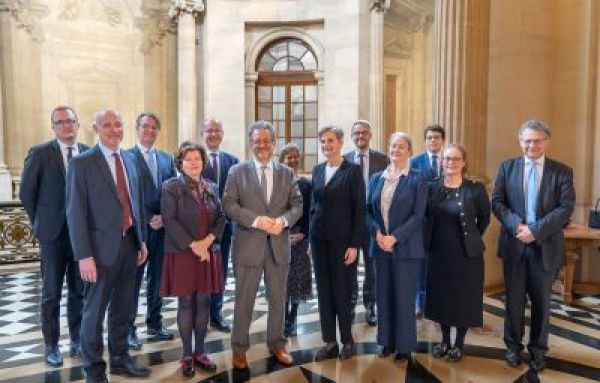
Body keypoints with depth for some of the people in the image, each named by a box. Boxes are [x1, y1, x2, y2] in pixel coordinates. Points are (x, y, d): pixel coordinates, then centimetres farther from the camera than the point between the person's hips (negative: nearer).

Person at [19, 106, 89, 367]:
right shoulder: (40, 153, -5)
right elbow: (26, 193, 1)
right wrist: (41, 223, 3)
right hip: (54, 235, -2)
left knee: (79, 291, 12)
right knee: (52, 293, 8)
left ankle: (77, 340, 26)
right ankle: (51, 346, 21)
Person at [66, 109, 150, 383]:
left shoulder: (130, 159, 9)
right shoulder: (82, 163, -8)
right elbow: (76, 212, -12)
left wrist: (142, 239, 12)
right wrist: (84, 255, -16)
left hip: (129, 243, 5)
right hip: (102, 246, -5)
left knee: (123, 306, 16)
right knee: (95, 309, 8)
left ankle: (120, 358, 33)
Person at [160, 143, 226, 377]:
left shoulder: (212, 187, 11)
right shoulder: (171, 187, -2)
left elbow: (221, 217, 5)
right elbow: (170, 220, -11)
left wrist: (207, 240, -11)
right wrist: (193, 245, -17)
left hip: (209, 253, 4)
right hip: (182, 253, -4)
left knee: (203, 302, 8)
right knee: (186, 303, 3)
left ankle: (200, 352, 20)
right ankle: (187, 355, 15)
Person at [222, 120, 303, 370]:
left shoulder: (286, 173, 10)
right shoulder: (237, 171, 2)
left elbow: (297, 204, 4)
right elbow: (229, 204, -7)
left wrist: (283, 220, -16)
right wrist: (256, 220, -19)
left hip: (279, 244, 3)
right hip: (248, 244, -2)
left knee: (278, 299, 13)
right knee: (244, 300, 7)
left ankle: (277, 345, 31)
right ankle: (239, 349, 24)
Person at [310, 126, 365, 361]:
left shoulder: (353, 170, -6)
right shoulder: (317, 170, 10)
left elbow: (359, 209, -9)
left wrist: (354, 244, -14)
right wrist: (311, 240, 11)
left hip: (342, 240, -5)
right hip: (319, 239, 5)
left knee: (342, 290, 3)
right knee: (323, 291, 9)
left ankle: (347, 341, 22)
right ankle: (329, 342, 21)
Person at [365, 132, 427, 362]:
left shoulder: (417, 179, -2)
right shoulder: (376, 179, 10)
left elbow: (418, 214, -10)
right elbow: (368, 210, 7)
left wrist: (395, 237, -17)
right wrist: (377, 233, -10)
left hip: (406, 247, -4)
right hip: (380, 246, 4)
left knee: (404, 296, 3)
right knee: (383, 295, 10)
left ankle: (404, 346, 18)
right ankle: (387, 342, 25)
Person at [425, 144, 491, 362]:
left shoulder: (475, 189, -10)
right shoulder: (432, 187, -2)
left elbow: (484, 218, 3)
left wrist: (472, 238, 6)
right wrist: (429, 241, 7)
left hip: (466, 253, -3)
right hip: (438, 252, 3)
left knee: (464, 298, 8)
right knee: (441, 296, 14)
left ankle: (459, 344, 26)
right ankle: (444, 340, 31)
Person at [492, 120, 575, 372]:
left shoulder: (562, 171, 0)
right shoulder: (507, 167, 4)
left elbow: (566, 208, -8)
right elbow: (497, 202, -1)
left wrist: (536, 230, -18)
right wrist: (516, 225, -17)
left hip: (545, 246, 0)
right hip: (514, 244, 1)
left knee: (541, 301, 12)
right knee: (514, 299, 10)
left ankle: (537, 350, 28)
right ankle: (513, 346, 27)